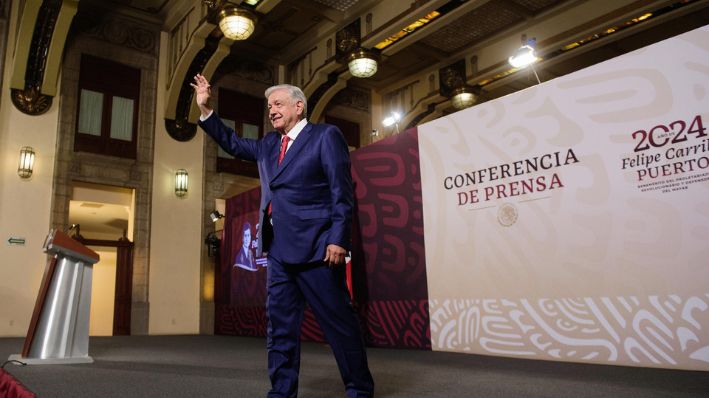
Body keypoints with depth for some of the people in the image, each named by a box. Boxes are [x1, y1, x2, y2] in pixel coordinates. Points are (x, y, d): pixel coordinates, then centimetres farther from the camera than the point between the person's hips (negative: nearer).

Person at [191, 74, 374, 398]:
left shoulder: (325, 136, -1)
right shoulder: (268, 145, 20)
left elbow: (342, 193, -8)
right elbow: (233, 144, 31)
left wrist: (338, 239, -17)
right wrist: (205, 108, 21)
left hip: (315, 247, -7)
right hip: (278, 250, 7)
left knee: (339, 322, 0)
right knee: (280, 326, 9)